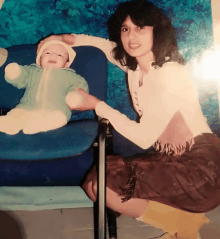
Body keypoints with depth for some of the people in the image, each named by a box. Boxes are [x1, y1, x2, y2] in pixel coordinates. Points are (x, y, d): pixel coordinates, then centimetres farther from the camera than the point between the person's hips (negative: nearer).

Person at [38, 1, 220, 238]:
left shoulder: (170, 74, -18)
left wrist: (98, 105, -11)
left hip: (199, 165, -8)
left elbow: (144, 137, -19)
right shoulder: (135, 67, 5)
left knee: (100, 182, -18)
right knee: (94, 182, -2)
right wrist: (73, 38, 12)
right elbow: (110, 47, 26)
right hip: (169, 159, 8)